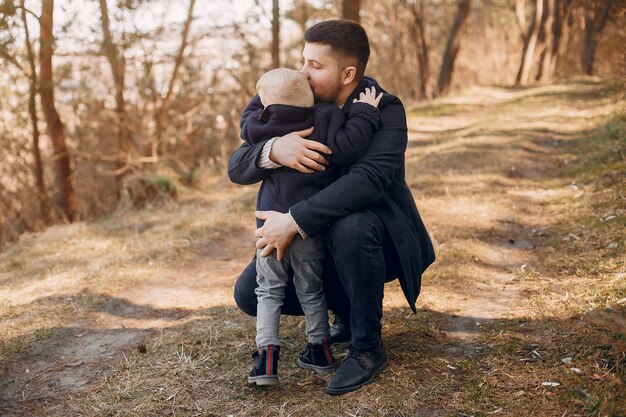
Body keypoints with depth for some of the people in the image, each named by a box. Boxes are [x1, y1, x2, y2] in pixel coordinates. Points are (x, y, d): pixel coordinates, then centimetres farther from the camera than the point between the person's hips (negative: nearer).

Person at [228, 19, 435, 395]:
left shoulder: (386, 110, -19)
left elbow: (369, 178, -37)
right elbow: (237, 168, -11)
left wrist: (294, 221, -43)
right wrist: (273, 150, -35)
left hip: (377, 238, -5)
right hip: (318, 241, 5)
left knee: (350, 227, -38)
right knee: (250, 293, -10)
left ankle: (368, 347, -16)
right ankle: (348, 311, 14)